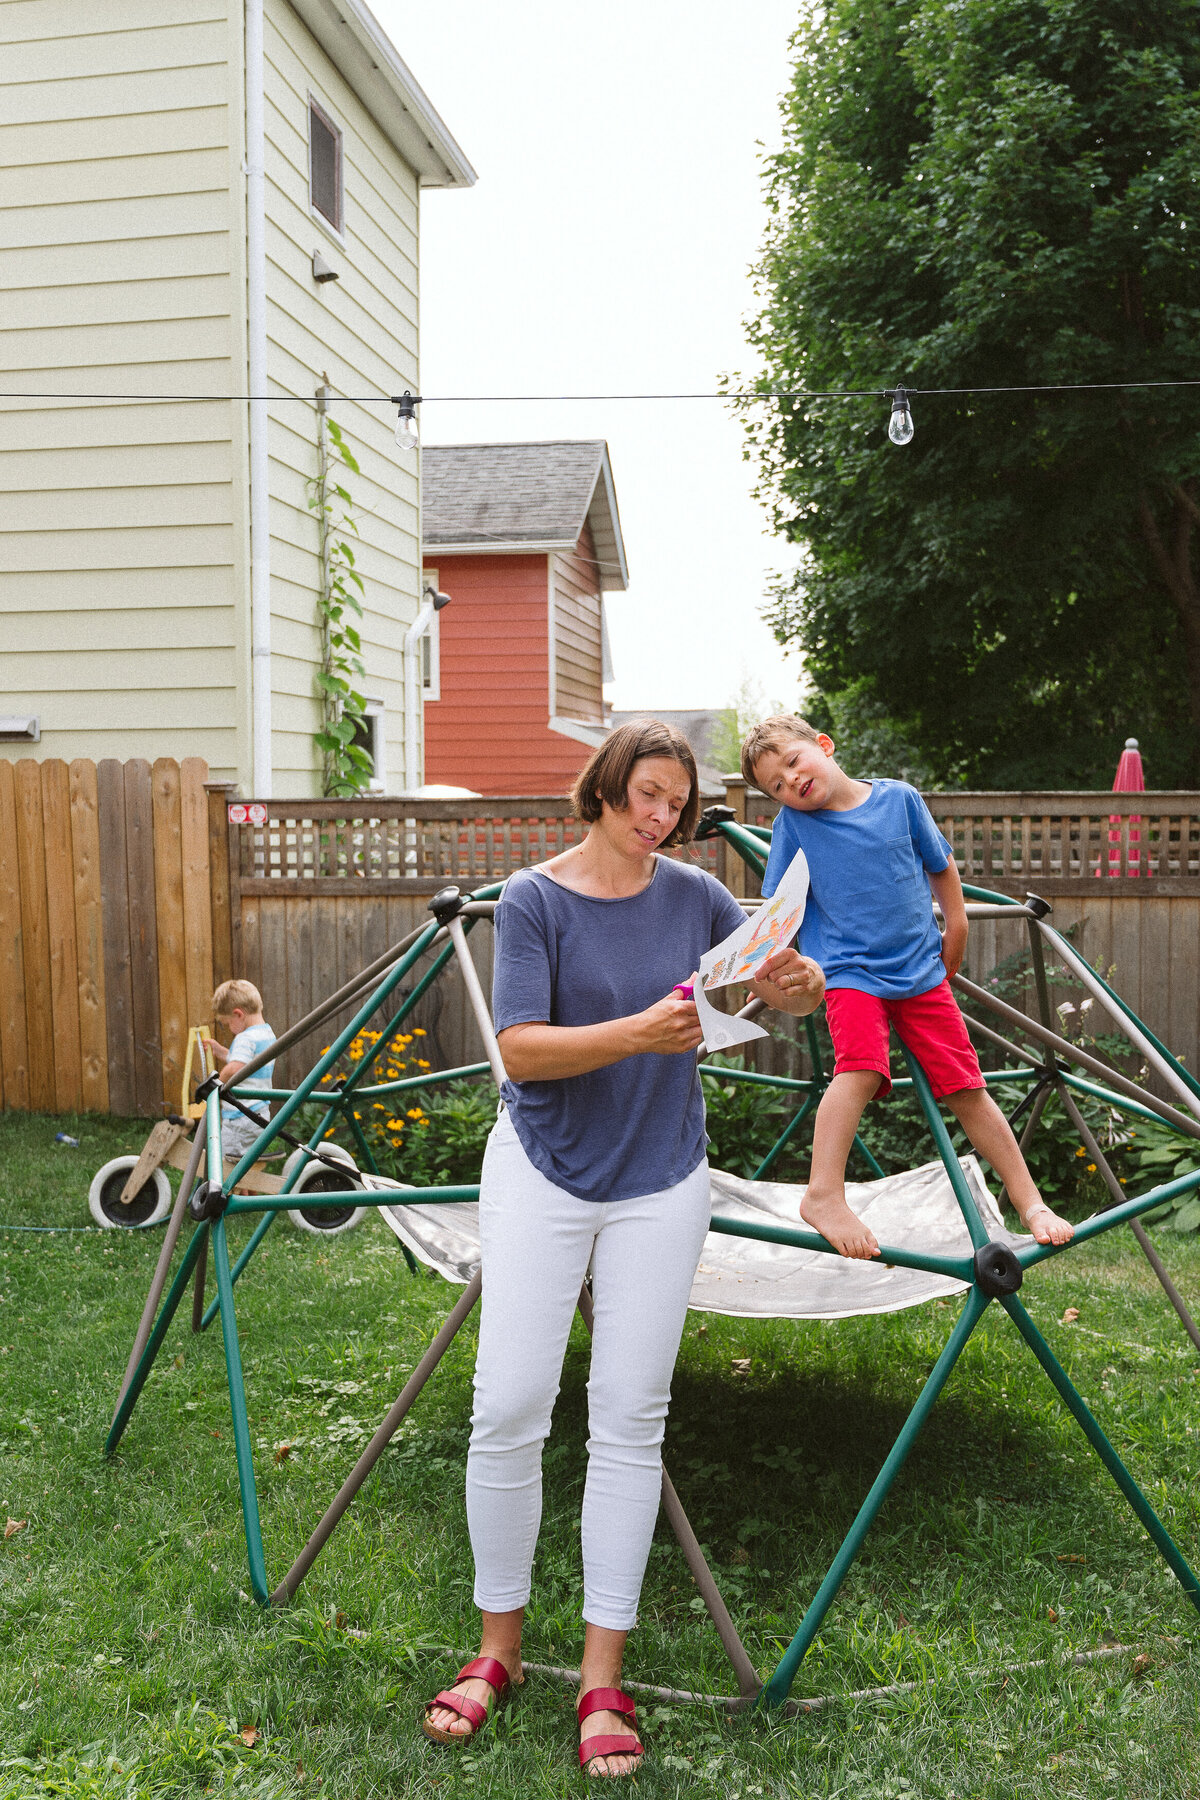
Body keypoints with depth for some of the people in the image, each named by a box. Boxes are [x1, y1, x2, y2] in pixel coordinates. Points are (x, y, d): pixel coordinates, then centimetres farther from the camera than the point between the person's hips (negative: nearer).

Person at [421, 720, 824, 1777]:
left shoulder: (695, 897, 1)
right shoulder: (534, 900, -7)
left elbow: (798, 999, 6)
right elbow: (521, 1049, -16)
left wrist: (797, 981, -19)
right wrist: (639, 1031, -30)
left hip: (660, 1184, 2)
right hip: (543, 1174, -2)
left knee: (630, 1420, 3)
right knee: (509, 1410, -3)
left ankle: (603, 1679, 15)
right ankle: (498, 1649, 19)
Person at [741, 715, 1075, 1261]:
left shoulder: (899, 798, -2)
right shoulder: (792, 825, -6)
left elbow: (942, 866, 12)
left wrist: (955, 929, 12)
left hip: (921, 970, 2)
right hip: (850, 972, -2)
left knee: (966, 1087, 3)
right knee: (860, 1067, -29)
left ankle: (1029, 1202, 14)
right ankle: (823, 1195, -28)